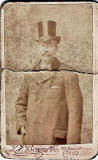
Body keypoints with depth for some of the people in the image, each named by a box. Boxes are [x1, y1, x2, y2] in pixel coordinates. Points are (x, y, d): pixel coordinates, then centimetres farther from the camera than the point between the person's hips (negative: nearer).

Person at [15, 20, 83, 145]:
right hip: (30, 138, 4)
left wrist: (73, 142, -9)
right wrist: (21, 125, 4)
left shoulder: (68, 74, -4)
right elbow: (20, 103, 19)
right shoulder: (30, 75, 9)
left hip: (56, 139, -3)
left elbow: (75, 110, -6)